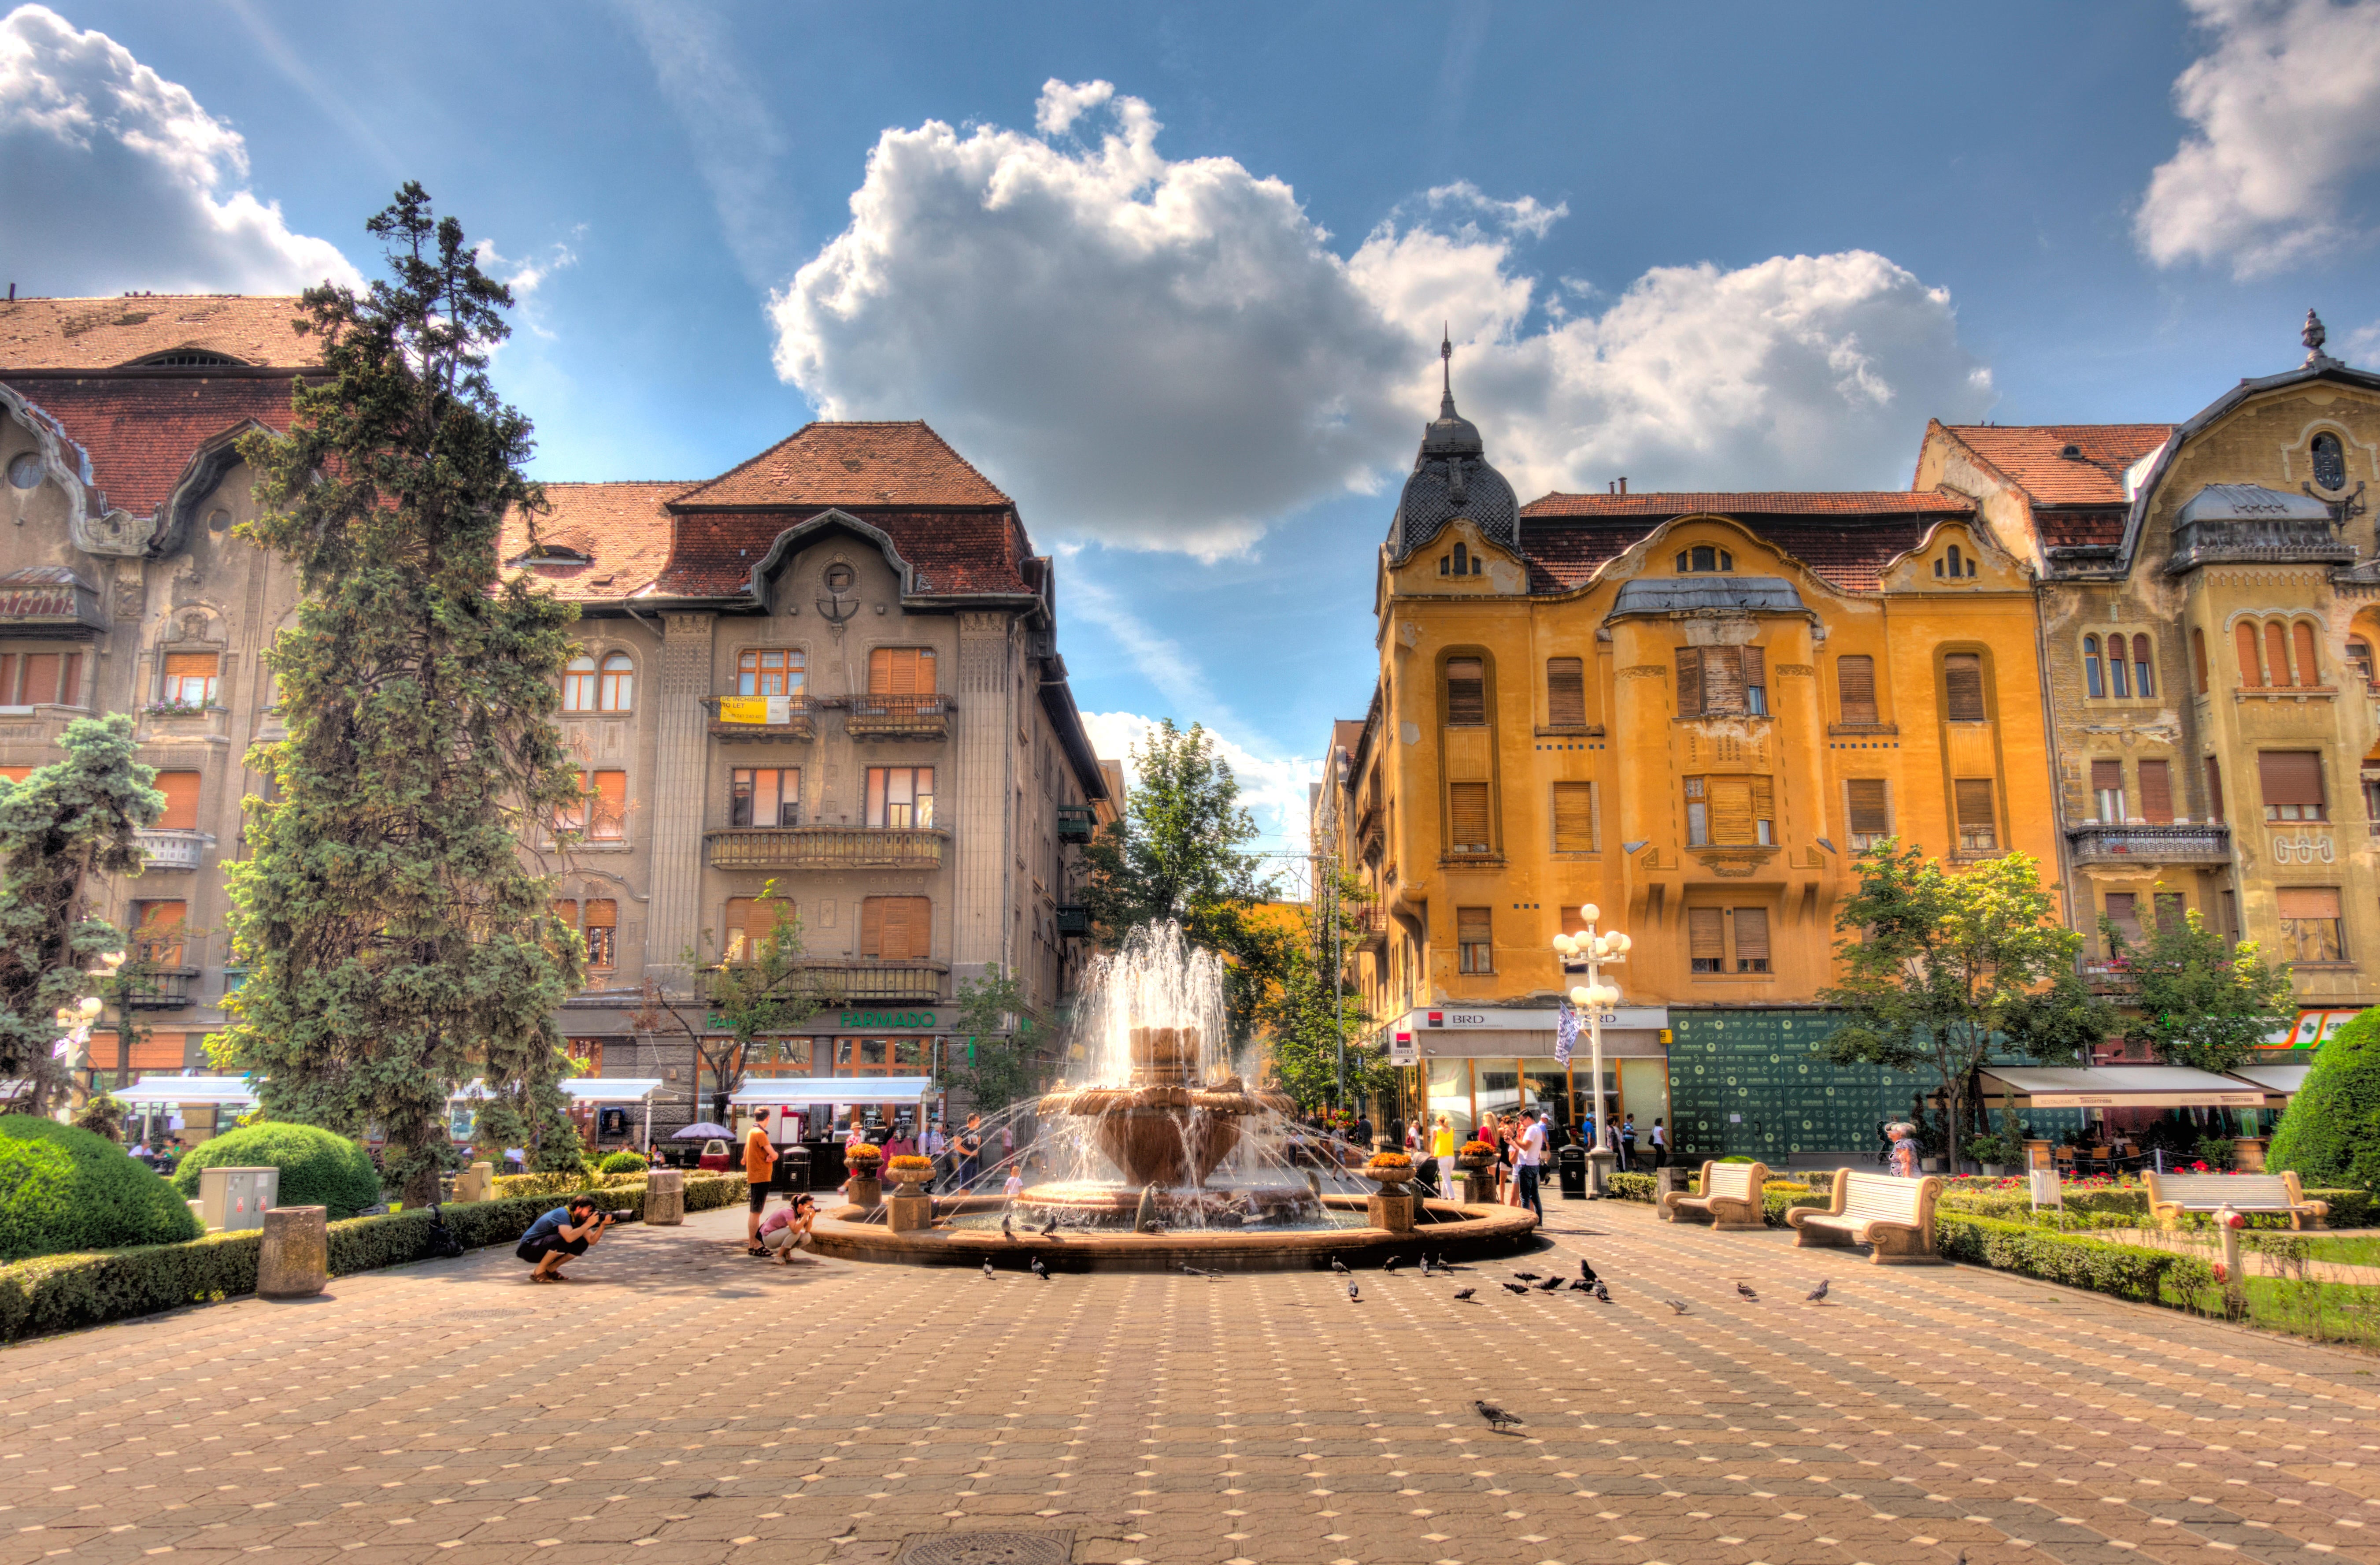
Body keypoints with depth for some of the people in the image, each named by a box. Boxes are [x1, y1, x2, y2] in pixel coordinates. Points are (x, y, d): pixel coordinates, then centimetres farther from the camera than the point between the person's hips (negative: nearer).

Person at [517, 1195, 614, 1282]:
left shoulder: (579, 1218, 0)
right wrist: (588, 1224, -31)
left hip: (544, 1247, 9)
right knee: (563, 1240, -33)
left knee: (583, 1244, -6)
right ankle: (539, 1272, -16)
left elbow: (592, 1241, -6)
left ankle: (551, 1269, 4)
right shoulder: (562, 1214, -26)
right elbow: (569, 1237, -42)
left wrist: (603, 1225, -20)